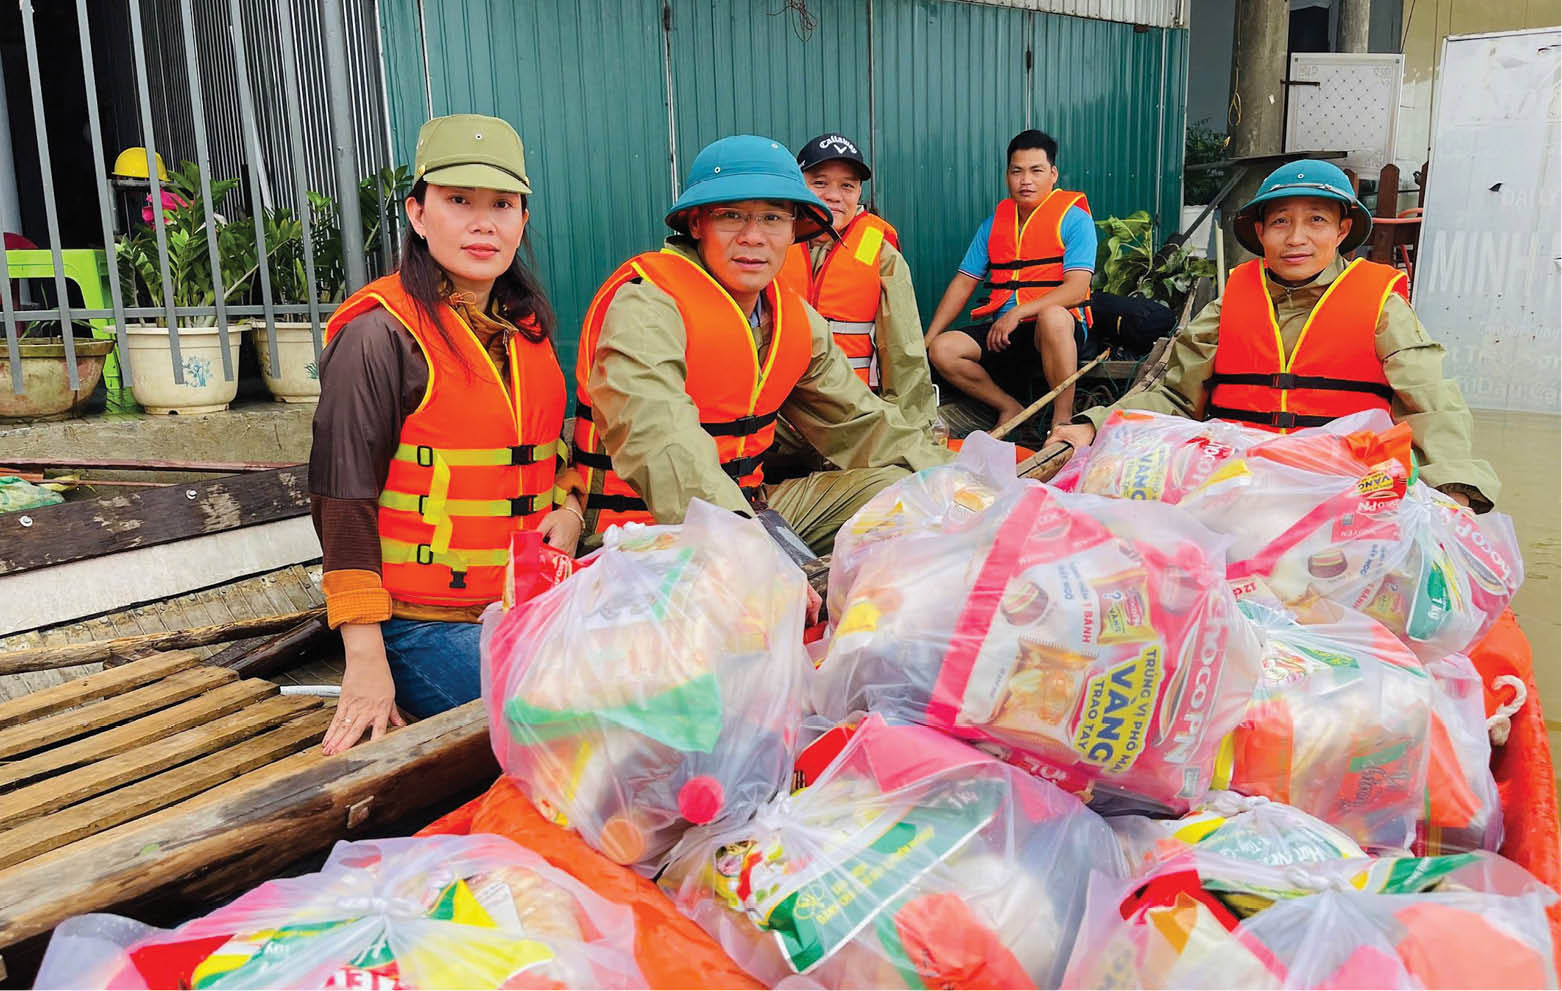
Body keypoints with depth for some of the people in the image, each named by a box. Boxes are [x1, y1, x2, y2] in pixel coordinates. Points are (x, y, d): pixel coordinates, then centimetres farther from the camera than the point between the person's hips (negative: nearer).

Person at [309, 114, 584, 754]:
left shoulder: (526, 326, 10)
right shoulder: (381, 335, -11)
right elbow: (344, 501, -12)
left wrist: (568, 507, 1)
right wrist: (366, 661, -15)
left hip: (532, 610, 7)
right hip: (427, 627, -7)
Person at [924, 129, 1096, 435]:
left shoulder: (1073, 219, -1)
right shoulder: (994, 223, 15)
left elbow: (1075, 289, -13)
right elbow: (963, 283, 14)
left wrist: (1019, 313, -24)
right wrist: (926, 339, 5)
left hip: (1059, 328, -5)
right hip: (1002, 330, 5)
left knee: (1053, 316, -40)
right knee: (943, 349, -20)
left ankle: (1062, 420, -25)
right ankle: (1011, 409, -2)